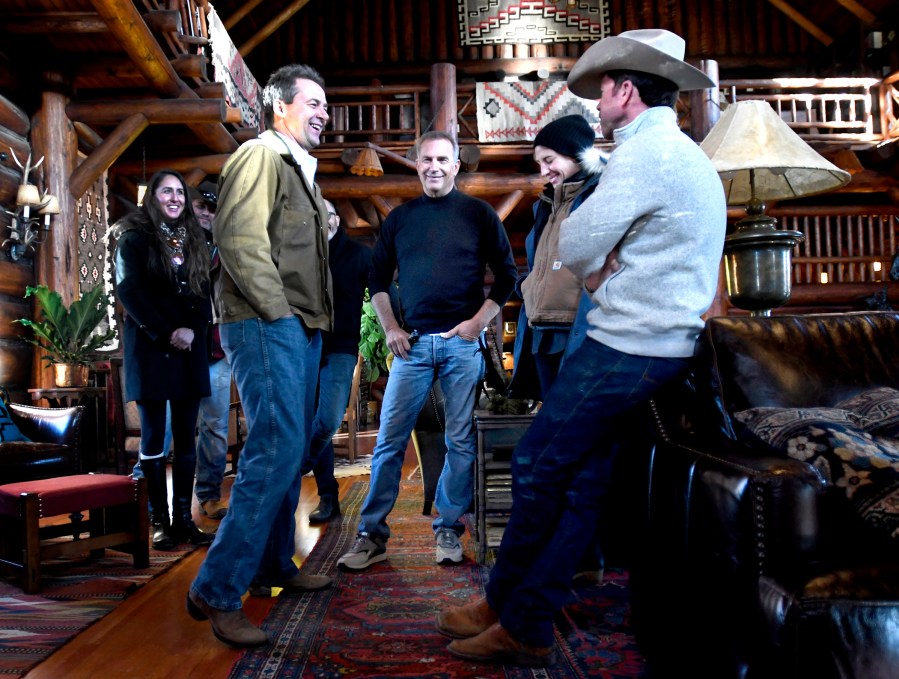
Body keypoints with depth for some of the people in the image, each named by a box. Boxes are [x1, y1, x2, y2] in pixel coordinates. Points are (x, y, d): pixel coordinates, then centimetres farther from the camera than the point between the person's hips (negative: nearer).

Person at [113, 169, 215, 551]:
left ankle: (184, 517, 7)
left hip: (190, 349, 4)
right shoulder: (135, 237, 2)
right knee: (153, 435, 0)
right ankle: (159, 520, 5)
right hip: (150, 348, -4)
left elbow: (205, 292, 11)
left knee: (186, 435, 2)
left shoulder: (193, 240, 16)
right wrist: (165, 333, -14)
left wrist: (193, 329, -7)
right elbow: (128, 292, -7)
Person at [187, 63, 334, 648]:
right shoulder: (260, 155, -4)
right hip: (266, 325, -10)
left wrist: (316, 319, 15)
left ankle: (275, 566, 25)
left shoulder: (301, 169, 25)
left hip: (301, 328, 10)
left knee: (290, 450, 13)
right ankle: (219, 590, -9)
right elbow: (239, 237, -17)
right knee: (278, 448, -17)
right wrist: (276, 311, -17)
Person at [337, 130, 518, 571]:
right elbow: (378, 278, 16)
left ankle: (448, 530, 16)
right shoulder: (399, 217, 11)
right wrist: (390, 328, 4)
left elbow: (506, 274, 5)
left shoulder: (478, 213, 5)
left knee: (461, 442, 2)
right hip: (412, 342, 2)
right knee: (389, 440, 0)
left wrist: (479, 321, -6)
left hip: (463, 342, -1)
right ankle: (372, 535, 9)